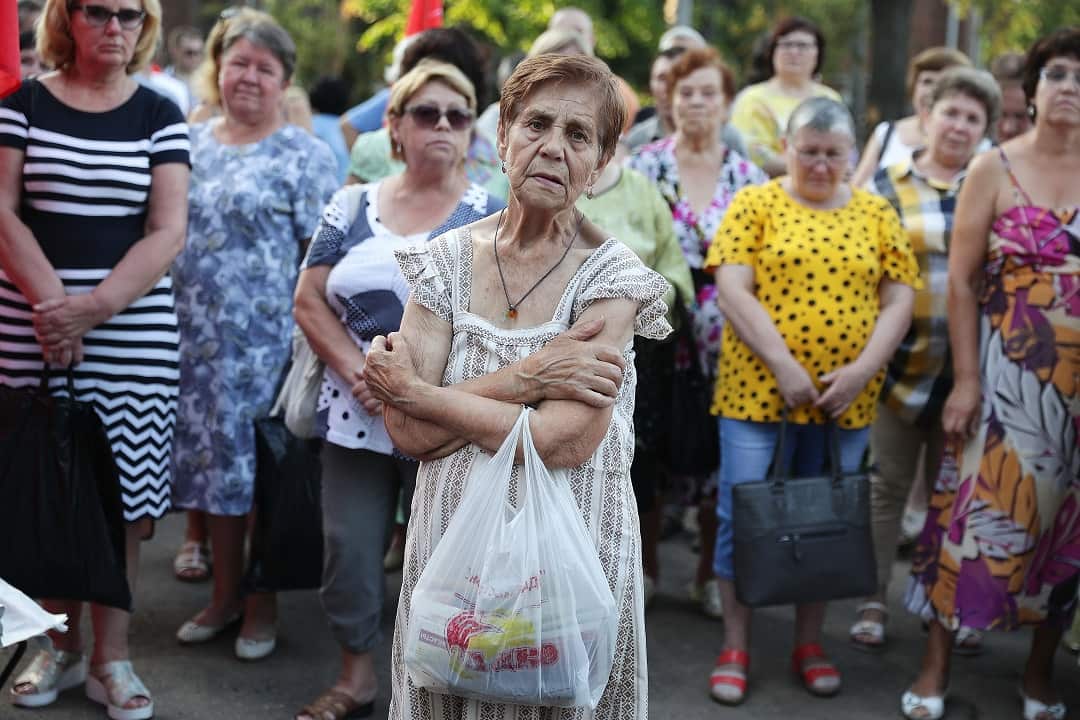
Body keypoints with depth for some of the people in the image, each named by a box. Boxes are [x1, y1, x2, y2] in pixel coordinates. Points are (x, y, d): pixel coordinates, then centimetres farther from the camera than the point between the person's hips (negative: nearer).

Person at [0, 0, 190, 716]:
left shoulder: (160, 116, 6)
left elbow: (168, 232, -2)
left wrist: (96, 306, -14)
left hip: (135, 334, 0)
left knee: (121, 492, 1)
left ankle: (111, 657, 11)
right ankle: (61, 645, 20)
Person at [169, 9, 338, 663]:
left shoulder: (305, 157, -2)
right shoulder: (192, 144, 12)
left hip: (266, 340, -4)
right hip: (196, 338, 5)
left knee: (263, 463, 2)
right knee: (211, 458, 10)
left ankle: (263, 601, 17)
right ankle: (225, 592, 25)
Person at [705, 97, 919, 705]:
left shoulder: (876, 214, 7)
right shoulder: (756, 205, -1)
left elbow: (898, 300, 3)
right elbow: (733, 290, -9)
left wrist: (863, 370, -11)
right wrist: (784, 367, -16)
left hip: (847, 399, 3)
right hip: (759, 390, -2)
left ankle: (810, 643, 26)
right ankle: (736, 647, 15)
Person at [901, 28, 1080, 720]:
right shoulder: (995, 169, -1)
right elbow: (963, 280, -2)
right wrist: (966, 379, -8)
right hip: (1009, 369, -2)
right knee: (981, 504, 0)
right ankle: (937, 665, 12)